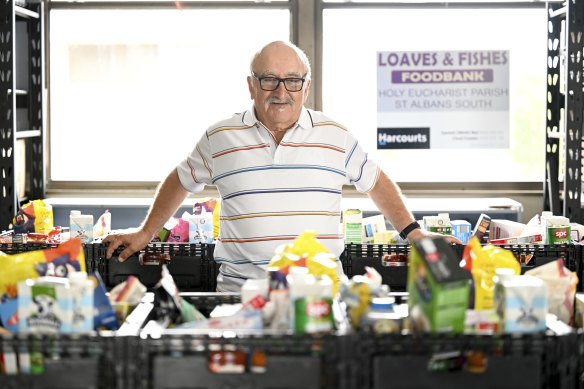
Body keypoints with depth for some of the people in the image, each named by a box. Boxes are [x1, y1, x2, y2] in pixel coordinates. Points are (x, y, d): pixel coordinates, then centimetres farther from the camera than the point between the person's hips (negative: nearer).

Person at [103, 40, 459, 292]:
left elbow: (376, 182, 23)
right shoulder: (220, 138, 8)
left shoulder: (335, 137, 10)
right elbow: (180, 183, 24)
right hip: (241, 295, 0)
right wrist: (146, 233, 23)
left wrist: (413, 233, 15)